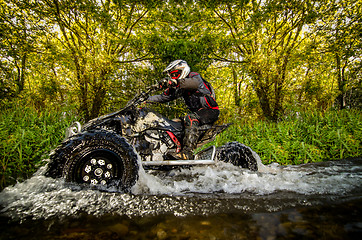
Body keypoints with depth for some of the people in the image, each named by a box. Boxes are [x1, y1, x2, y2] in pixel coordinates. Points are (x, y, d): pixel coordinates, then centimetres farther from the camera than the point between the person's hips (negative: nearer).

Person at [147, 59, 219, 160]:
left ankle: (187, 152, -40)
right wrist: (147, 99, 2)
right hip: (197, 112, 9)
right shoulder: (180, 87, 18)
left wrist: (175, 82, -45)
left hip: (211, 110, -9)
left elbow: (194, 83, -32)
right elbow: (164, 97, 13)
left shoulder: (194, 76, -5)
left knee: (190, 119, -33)